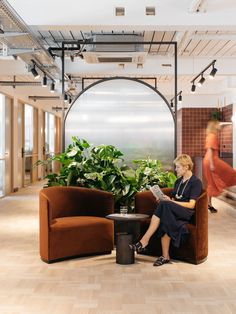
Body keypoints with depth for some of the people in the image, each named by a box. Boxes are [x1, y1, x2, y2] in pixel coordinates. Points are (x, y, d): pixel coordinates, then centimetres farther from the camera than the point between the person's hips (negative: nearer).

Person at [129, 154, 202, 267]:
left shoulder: (196, 182, -1)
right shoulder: (178, 181, 22)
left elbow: (191, 205, -11)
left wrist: (171, 202, -19)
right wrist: (163, 200, -2)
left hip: (187, 213, -6)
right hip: (175, 211, 6)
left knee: (165, 205, -34)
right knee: (165, 221, -32)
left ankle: (144, 241, -36)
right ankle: (165, 256, -32)